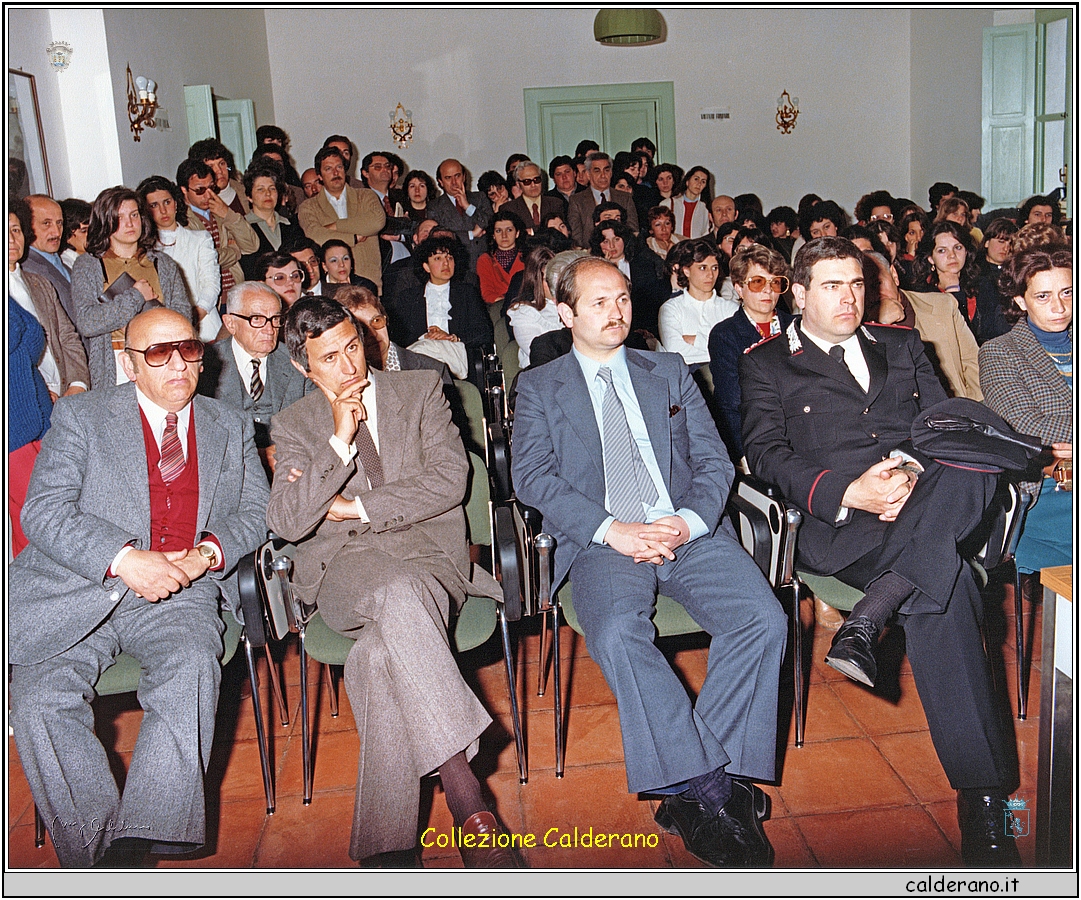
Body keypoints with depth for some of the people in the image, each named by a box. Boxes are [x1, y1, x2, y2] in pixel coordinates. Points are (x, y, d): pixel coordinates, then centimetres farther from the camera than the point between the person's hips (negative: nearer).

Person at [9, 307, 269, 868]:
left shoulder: (231, 429, 17)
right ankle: (95, 863, -12)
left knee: (192, 670, -31)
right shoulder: (81, 415, 8)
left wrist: (206, 553, -10)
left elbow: (255, 510, 12)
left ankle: (138, 841, -24)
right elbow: (43, 511, -3)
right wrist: (124, 559, -18)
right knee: (39, 697, -24)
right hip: (79, 591, 0)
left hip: (180, 593, 1)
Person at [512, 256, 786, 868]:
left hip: (689, 532, 3)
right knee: (617, 634, -34)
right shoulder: (538, 387, 14)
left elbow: (715, 461, 13)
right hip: (604, 541, -2)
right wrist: (612, 529, -15)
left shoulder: (671, 373, 21)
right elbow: (532, 476, -1)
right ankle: (712, 789, -23)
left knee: (764, 621, -24)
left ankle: (692, 794, -17)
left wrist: (688, 521, -9)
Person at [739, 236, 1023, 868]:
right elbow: (767, 455, 2)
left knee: (973, 470, -34)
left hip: (924, 504, 3)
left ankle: (866, 623, -33)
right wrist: (847, 493, -15)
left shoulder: (902, 346, 27)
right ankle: (982, 797, -28)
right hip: (838, 522, -3)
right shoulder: (767, 366, 16)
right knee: (944, 587, -33)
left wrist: (915, 475, -7)